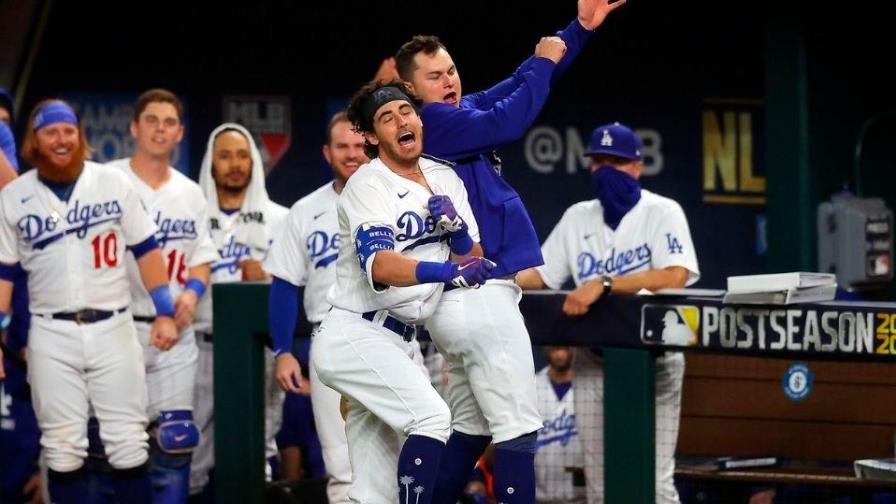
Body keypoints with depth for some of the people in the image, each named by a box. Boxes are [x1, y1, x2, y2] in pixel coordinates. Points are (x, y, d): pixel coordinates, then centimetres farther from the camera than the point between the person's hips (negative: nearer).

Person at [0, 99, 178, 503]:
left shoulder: (113, 184, 3)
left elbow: (146, 249, 7)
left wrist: (165, 313, 0)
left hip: (112, 328, 0)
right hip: (52, 335, 0)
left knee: (128, 442, 0)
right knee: (62, 447, 4)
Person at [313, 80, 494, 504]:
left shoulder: (445, 179, 10)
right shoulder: (368, 184, -12)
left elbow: (471, 262, 8)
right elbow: (379, 265, -29)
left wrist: (456, 227, -13)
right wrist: (448, 272, -45)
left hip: (395, 342, 8)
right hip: (354, 337, -8)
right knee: (431, 415, -26)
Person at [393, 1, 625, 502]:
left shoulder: (464, 112, 15)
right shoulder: (433, 123, -11)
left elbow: (518, 88, 18)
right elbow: (508, 122, -19)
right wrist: (544, 61, -6)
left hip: (464, 299, 10)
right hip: (479, 298, -10)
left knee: (471, 428, 16)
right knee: (518, 430, -10)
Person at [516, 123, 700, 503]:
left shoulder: (662, 213, -7)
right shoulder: (578, 218, 11)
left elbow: (675, 277, -23)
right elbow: (539, 275, 11)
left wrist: (604, 283, -31)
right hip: (593, 361, 5)